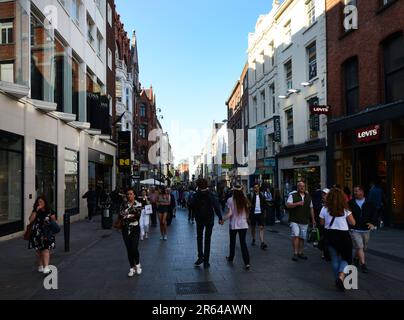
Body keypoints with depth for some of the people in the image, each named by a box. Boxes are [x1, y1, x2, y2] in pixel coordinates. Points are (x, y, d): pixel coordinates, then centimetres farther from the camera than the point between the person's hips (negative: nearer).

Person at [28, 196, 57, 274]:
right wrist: (36, 211, -12)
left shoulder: (50, 212, 1)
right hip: (37, 234, 3)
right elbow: (30, 220, -7)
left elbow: (54, 221, 8)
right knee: (38, 251, 11)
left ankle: (46, 268, -13)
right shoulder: (35, 211, 6)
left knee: (46, 250, -11)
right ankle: (40, 266, 26)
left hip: (47, 234, -3)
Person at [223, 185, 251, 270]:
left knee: (232, 242, 18)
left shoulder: (231, 200, -10)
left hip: (234, 224, -2)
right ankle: (247, 263, -6)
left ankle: (231, 258, 36)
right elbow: (247, 213, 4)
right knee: (243, 243, 3)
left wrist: (223, 219, -3)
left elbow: (230, 213, -15)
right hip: (243, 224, 2)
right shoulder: (245, 200, 1)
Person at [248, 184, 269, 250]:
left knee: (262, 227, -9)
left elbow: (265, 204, 15)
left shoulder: (262, 195, 6)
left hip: (260, 213, 1)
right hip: (253, 214, -1)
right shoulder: (250, 195, -4)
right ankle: (253, 240, 32)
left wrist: (264, 211, 8)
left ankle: (262, 242, -14)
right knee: (253, 227, 13)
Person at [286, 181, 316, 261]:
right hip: (294, 220, -4)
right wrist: (298, 203, -19)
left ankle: (300, 253, 20)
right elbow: (288, 205, -11)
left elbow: (311, 208, 19)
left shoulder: (308, 197, 14)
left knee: (302, 237, 8)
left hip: (305, 221, 4)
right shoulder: (293, 196, 0)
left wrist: (313, 219, 16)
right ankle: (295, 253, -9)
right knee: (295, 235, -16)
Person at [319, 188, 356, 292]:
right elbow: (353, 223, -4)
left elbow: (322, 223, 3)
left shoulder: (324, 209, -5)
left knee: (335, 259, 15)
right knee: (346, 258, 11)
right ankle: (341, 277, -11)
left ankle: (338, 279, 23)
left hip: (330, 235, 2)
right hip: (343, 235, -2)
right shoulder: (345, 209, -8)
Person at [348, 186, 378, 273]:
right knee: (359, 247, -11)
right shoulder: (350, 203, -3)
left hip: (366, 230, 3)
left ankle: (356, 258, 41)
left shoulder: (370, 203, 2)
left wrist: (373, 223, -16)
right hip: (355, 230, -3)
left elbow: (375, 214, -1)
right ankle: (363, 265, -4)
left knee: (364, 248, 16)